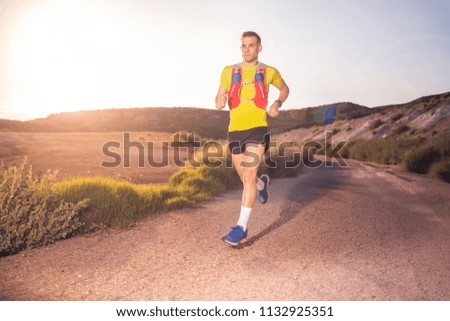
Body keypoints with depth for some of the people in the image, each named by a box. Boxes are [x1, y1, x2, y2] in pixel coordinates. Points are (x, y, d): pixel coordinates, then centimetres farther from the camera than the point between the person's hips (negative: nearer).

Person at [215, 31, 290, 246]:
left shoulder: (269, 72, 7)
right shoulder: (229, 72, 10)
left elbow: (284, 89, 24)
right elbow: (220, 96, 13)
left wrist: (278, 104, 4)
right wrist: (219, 102, -11)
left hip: (257, 129, -3)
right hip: (235, 130, 3)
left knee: (248, 177, -14)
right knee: (246, 179, 13)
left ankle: (241, 228, -9)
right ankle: (262, 183, 50)